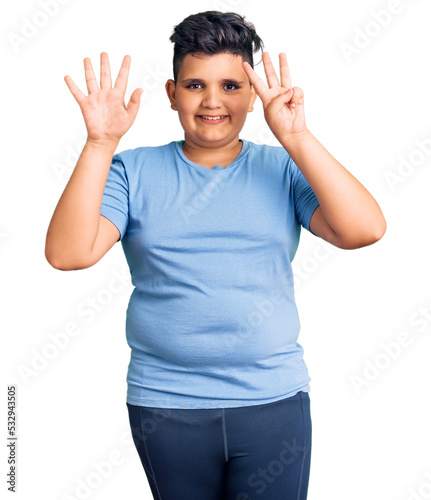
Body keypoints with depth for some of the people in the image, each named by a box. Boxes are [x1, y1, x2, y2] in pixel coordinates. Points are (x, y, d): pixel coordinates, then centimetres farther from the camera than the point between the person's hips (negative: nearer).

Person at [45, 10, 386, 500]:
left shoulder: (282, 169, 0)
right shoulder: (134, 170, 1)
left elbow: (364, 230, -14)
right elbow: (67, 253, -12)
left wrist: (297, 139, -20)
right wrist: (101, 144, -19)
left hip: (274, 401, 0)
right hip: (163, 405, 0)